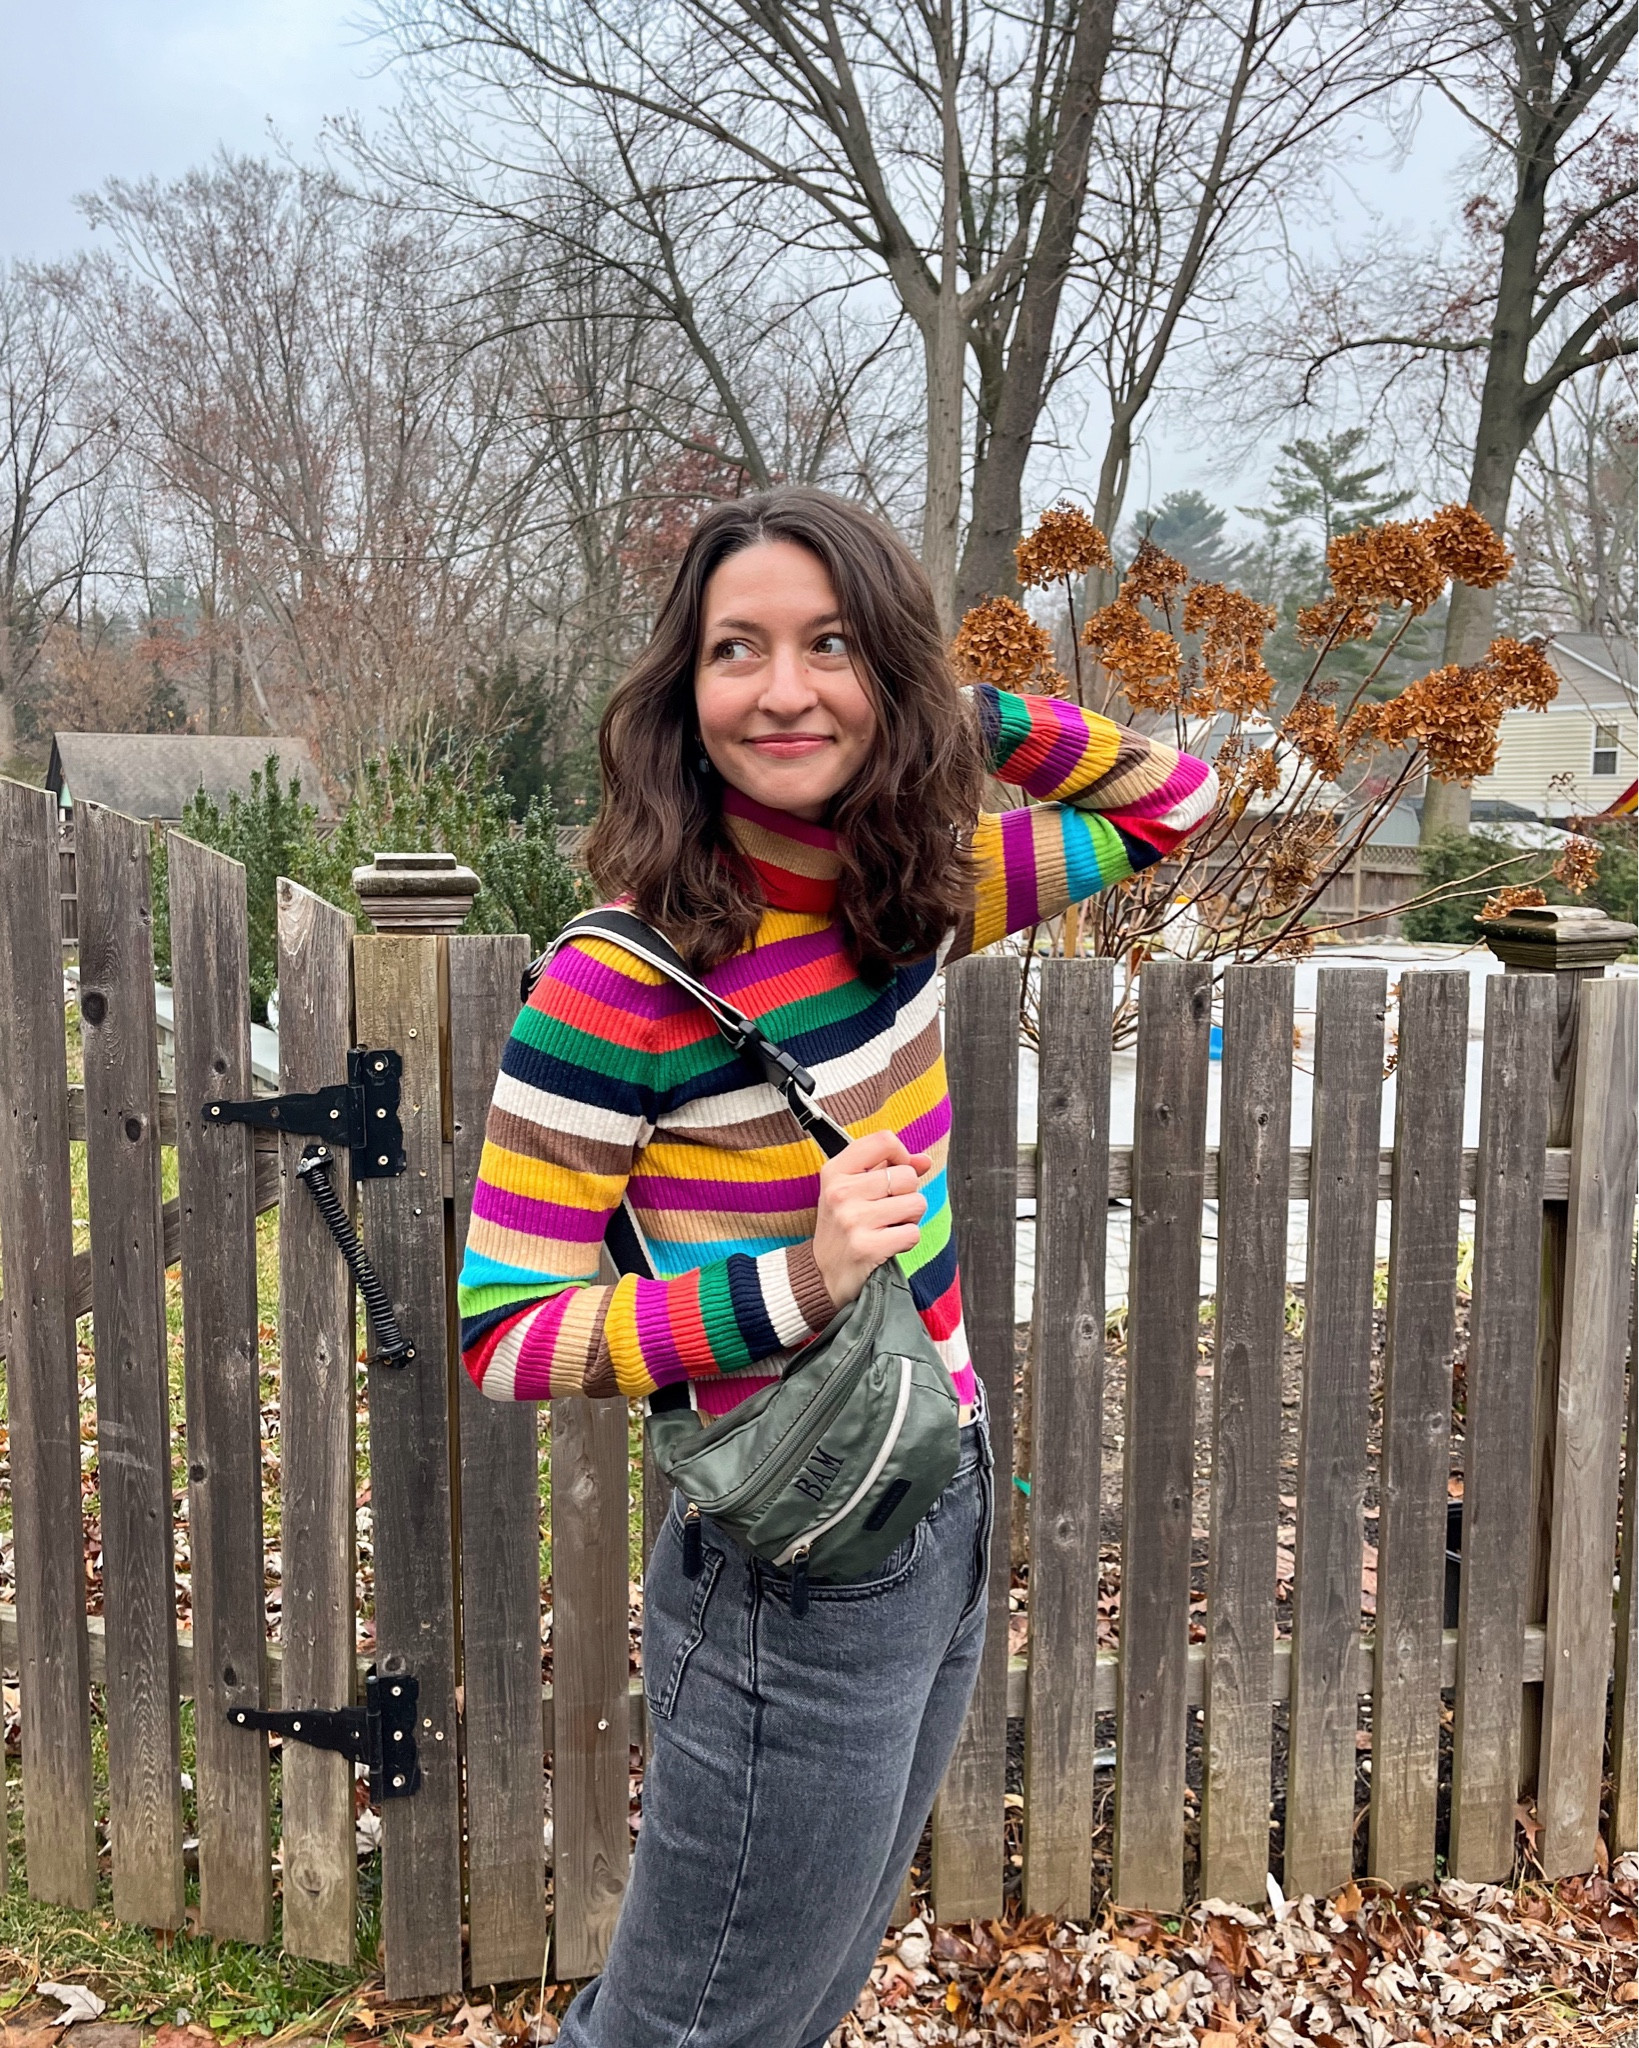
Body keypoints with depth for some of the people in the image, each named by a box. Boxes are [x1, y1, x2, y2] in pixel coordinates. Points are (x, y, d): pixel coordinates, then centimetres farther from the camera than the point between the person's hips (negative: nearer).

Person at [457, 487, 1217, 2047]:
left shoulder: (911, 895, -3)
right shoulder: (625, 982, -22)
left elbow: (1166, 804, 12)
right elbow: (502, 1336, -18)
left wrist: (972, 717, -4)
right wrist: (796, 1282, -28)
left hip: (947, 1525, 7)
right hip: (797, 1584, -7)